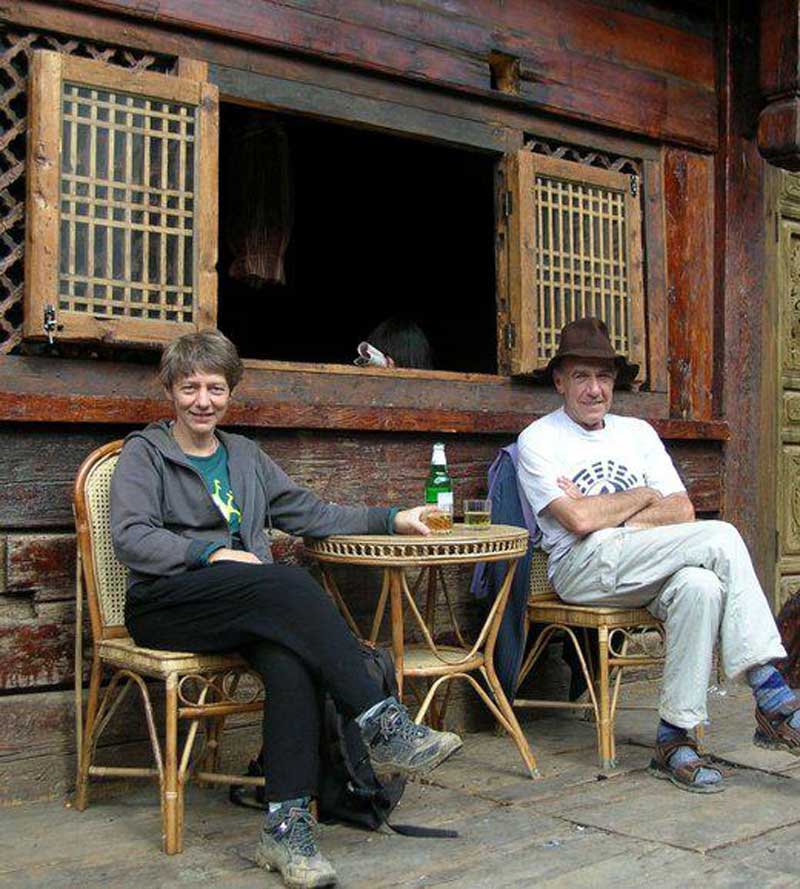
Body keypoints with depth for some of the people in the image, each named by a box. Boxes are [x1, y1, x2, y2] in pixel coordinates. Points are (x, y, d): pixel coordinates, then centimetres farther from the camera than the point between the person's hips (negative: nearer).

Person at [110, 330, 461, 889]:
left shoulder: (246, 456, 26)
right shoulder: (144, 453, 9)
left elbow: (312, 513, 23)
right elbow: (131, 538, -5)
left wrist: (393, 520, 14)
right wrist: (212, 553, -17)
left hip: (254, 605, 4)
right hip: (164, 606, -4)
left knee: (290, 659, -31)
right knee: (291, 582, -32)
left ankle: (287, 825, -34)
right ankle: (382, 726, -33)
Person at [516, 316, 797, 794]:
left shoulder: (637, 432, 20)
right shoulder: (539, 440, 3)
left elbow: (683, 511, 8)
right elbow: (579, 521, -12)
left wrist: (605, 516, -6)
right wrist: (643, 496, 2)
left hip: (644, 572, 5)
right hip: (582, 568, -5)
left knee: (700, 586, -33)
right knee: (721, 537, -23)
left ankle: (675, 737, -28)